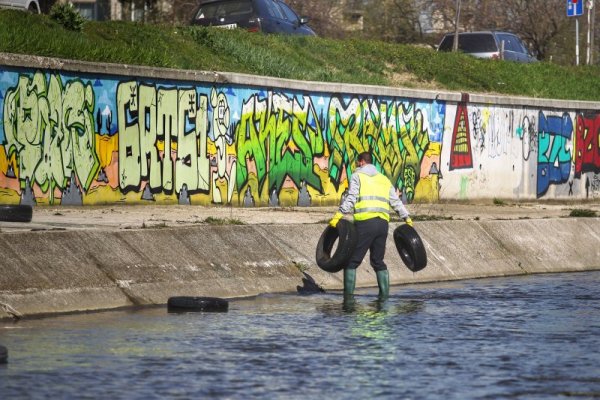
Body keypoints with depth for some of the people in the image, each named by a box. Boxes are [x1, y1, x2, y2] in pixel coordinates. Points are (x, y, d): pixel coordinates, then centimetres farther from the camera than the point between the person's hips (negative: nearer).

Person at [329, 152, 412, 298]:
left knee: (352, 260, 0)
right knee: (378, 261, 16)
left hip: (365, 222, -5)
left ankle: (348, 296, -7)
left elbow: (351, 198, -8)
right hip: (383, 223, 5)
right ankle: (384, 294, 11)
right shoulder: (384, 179, 23)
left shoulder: (357, 176, 7)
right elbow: (396, 201, 19)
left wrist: (339, 215, -15)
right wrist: (407, 218, 26)